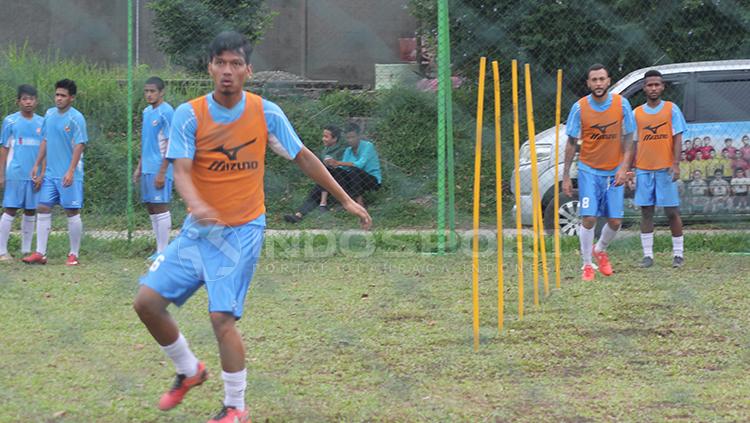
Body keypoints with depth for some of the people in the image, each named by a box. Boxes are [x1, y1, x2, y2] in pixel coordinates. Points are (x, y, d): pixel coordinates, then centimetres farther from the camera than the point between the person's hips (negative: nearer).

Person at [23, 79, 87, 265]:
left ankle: (74, 255, 8)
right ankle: (40, 253, 6)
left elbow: (79, 145, -14)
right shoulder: (49, 114, 10)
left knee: (72, 212, 0)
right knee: (43, 209, 3)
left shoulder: (76, 118, -11)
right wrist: (37, 165, 15)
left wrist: (71, 171, -20)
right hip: (50, 173, 7)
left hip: (68, 175, -7)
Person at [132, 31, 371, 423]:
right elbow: (181, 171, -16)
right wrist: (197, 205, -38)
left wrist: (346, 200, 8)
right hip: (198, 228, 3)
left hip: (242, 231, -3)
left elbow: (303, 158, 6)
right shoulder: (188, 115, -7)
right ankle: (189, 371, 20)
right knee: (147, 301, -5)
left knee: (222, 316, -15)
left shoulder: (266, 113, -6)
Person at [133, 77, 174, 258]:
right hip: (147, 168, 8)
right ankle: (160, 249, 16)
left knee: (160, 207, -6)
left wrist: (162, 173, -18)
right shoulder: (147, 112, 14)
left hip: (159, 169, -8)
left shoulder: (166, 112, -12)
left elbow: (170, 145, -14)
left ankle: (163, 251, -3)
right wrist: (139, 167, 19)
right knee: (151, 208, 10)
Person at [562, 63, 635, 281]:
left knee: (615, 221, 1)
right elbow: (571, 143, -1)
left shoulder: (621, 104, -6)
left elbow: (628, 138, 0)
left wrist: (624, 168, -11)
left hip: (614, 171, 2)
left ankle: (600, 250, 31)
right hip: (589, 170, -2)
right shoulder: (579, 107, -8)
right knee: (589, 218, -10)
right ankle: (587, 265, 5)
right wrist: (566, 176, -2)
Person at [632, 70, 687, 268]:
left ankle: (678, 253, 7)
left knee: (672, 211, -1)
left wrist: (675, 164, -10)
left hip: (666, 169, -2)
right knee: (646, 211, 2)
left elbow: (677, 138, 0)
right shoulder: (637, 113, 11)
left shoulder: (672, 109, 3)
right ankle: (647, 254, 6)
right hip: (644, 169, 2)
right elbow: (634, 142, 14)